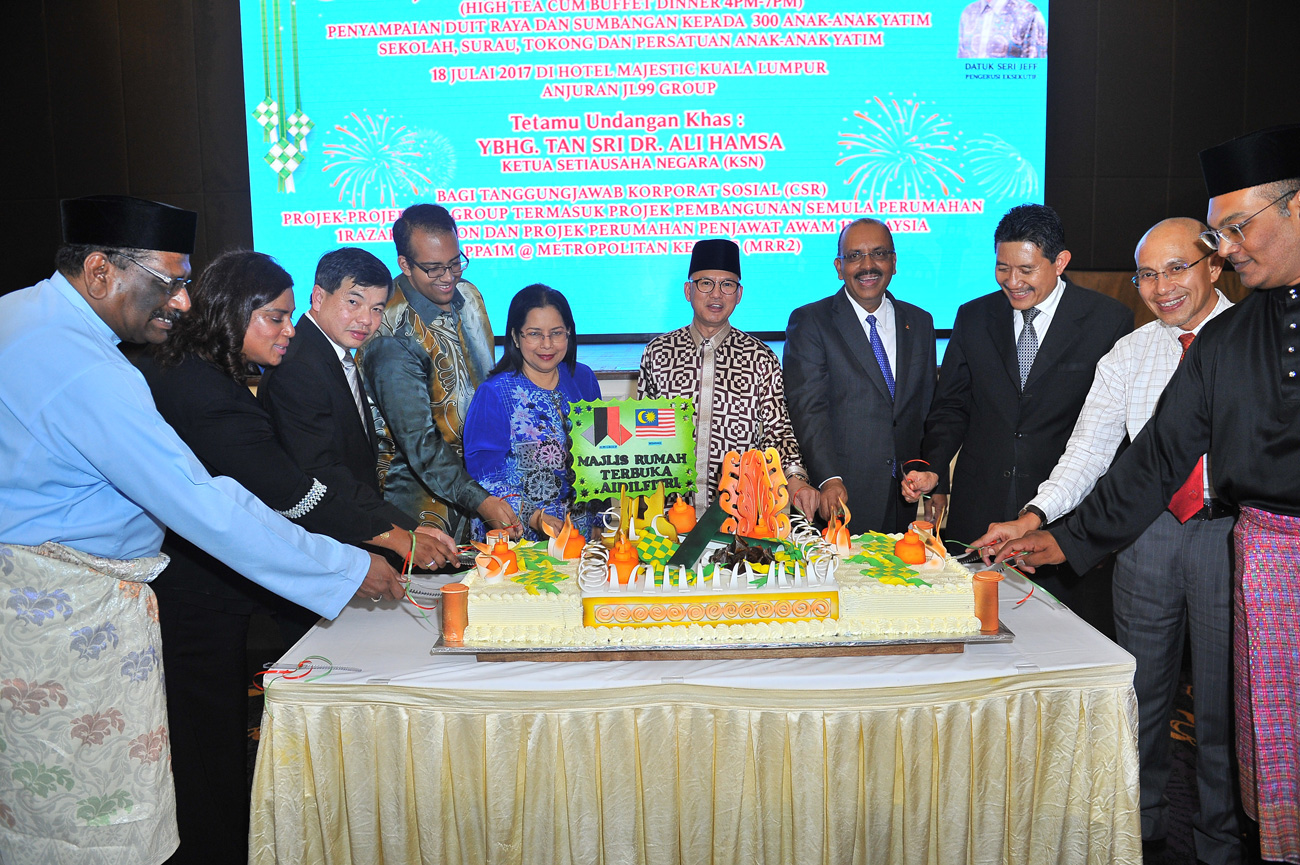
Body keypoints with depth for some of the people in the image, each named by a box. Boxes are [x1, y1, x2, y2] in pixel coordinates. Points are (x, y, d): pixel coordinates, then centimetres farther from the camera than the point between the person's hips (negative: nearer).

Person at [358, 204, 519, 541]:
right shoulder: (392, 336, -24)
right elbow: (417, 440, -26)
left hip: (475, 472, 7)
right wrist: (478, 500, -32)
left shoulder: (468, 295, 1)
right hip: (419, 485, -7)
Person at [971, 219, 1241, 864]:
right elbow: (1087, 453, 1)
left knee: (1222, 697, 8)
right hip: (1148, 530, 3)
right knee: (1140, 690, 13)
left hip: (1232, 531, -3)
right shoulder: (1126, 356, 6)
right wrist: (1033, 517, -14)